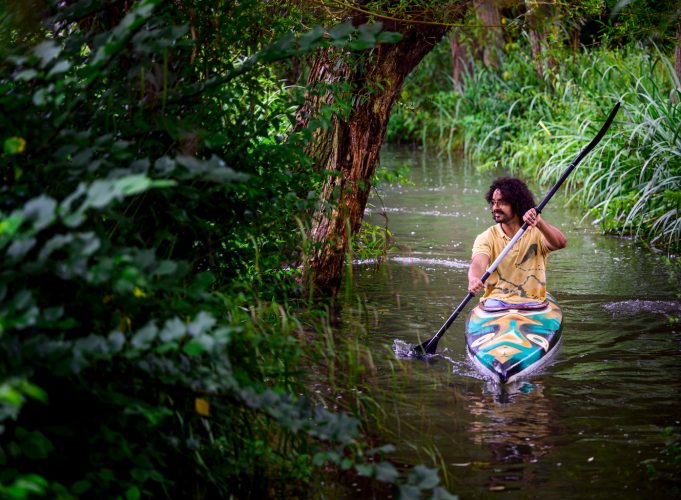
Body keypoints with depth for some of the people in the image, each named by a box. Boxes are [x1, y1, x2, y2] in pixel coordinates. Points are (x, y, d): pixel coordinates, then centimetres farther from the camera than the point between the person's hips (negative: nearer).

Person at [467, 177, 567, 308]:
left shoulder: (537, 233, 3)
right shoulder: (486, 238, 2)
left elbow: (561, 243, -17)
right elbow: (478, 263, -16)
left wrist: (539, 223, -35)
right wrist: (474, 279, -41)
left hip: (532, 302, 0)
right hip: (496, 300, 0)